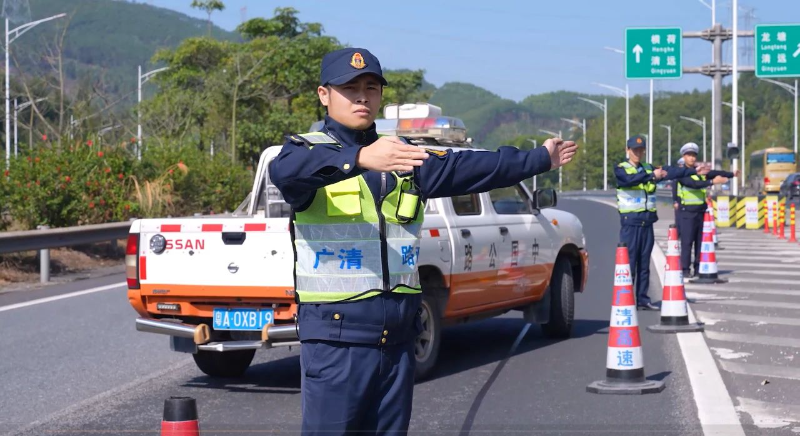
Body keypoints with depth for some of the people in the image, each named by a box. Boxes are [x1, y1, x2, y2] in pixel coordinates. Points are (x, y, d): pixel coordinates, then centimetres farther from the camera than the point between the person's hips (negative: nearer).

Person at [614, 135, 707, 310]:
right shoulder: (621, 169, -1)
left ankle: (642, 299, 13)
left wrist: (693, 171, -7)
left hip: (647, 221, 5)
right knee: (629, 262, -7)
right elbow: (630, 179, -22)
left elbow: (670, 172, 3)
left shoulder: (649, 168, 15)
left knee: (644, 263, 8)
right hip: (630, 222, -5)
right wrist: (652, 175, -33)